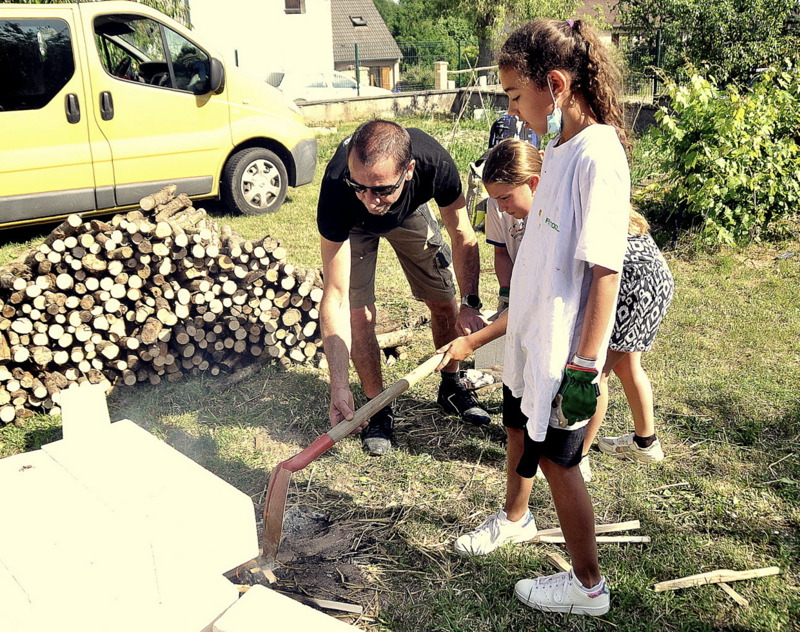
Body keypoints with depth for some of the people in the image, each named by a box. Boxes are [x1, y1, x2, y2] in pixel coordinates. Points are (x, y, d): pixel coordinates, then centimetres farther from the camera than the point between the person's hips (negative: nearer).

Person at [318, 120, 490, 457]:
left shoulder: (434, 163, -41)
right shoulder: (336, 189, -44)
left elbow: (463, 237, -20)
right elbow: (335, 297, -41)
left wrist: (470, 305, -28)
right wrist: (339, 386, -44)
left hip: (411, 212, 2)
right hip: (353, 225, -2)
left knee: (444, 301, 5)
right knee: (360, 315, -14)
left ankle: (451, 386, 31)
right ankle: (379, 409, 9)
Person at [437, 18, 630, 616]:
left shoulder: (598, 155, -22)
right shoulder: (559, 151, 6)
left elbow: (605, 270, -23)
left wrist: (585, 367, -22)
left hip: (563, 354, -9)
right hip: (528, 340, 9)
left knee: (557, 458, 6)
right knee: (521, 432, 25)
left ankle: (588, 586, 27)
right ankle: (517, 519, 53)